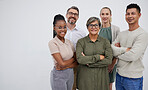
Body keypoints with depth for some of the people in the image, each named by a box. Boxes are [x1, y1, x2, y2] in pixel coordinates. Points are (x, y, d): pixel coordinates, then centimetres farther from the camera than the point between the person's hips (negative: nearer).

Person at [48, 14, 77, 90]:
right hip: (59, 75, -5)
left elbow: (76, 61, 3)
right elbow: (62, 63, -19)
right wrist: (73, 59, -4)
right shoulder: (52, 43, -15)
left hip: (70, 73, 5)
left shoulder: (69, 42, 3)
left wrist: (65, 65, -13)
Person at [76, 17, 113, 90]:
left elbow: (109, 60, -10)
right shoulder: (81, 42, -2)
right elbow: (79, 59, -16)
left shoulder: (105, 41, 1)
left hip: (101, 77, 1)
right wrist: (99, 57, -15)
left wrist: (89, 63, -13)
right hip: (85, 78, -1)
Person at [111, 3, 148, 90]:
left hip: (133, 78, -5)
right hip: (119, 75, 6)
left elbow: (132, 56, -22)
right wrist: (125, 49, -16)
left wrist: (118, 54, -7)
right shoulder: (121, 34, 7)